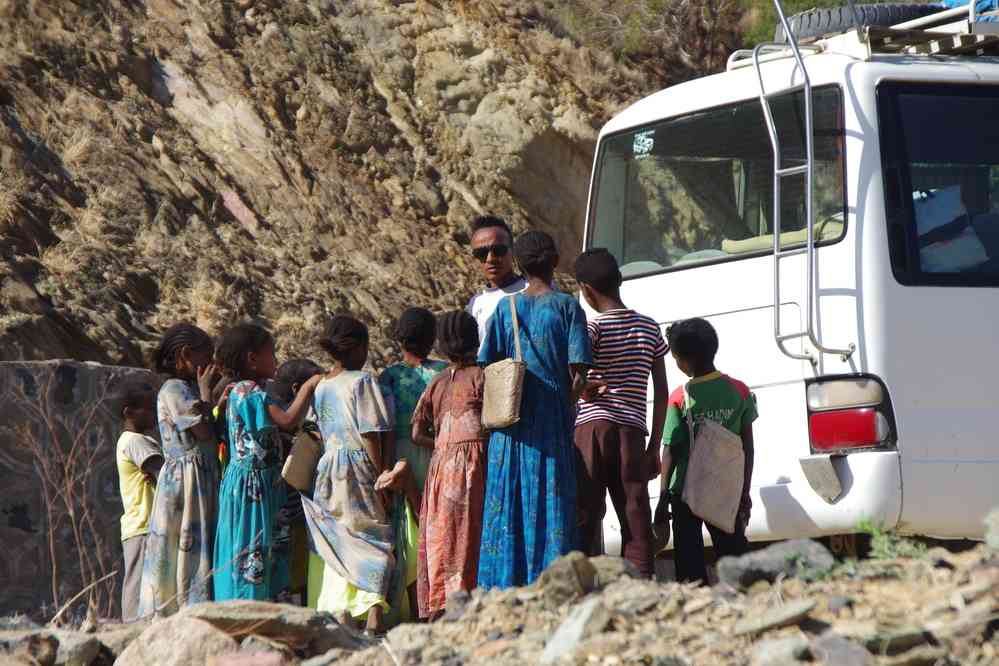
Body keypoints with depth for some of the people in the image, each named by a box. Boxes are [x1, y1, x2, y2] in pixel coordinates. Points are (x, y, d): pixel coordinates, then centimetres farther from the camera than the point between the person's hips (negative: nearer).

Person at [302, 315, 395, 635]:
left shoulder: (320, 387, 9)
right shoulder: (361, 381, -10)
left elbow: (319, 432, 12)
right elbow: (370, 435, -12)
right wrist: (381, 475, -8)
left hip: (328, 467, 6)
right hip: (358, 465, -6)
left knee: (338, 545, 10)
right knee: (376, 539, 0)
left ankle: (340, 615, 8)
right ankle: (373, 616, -10)